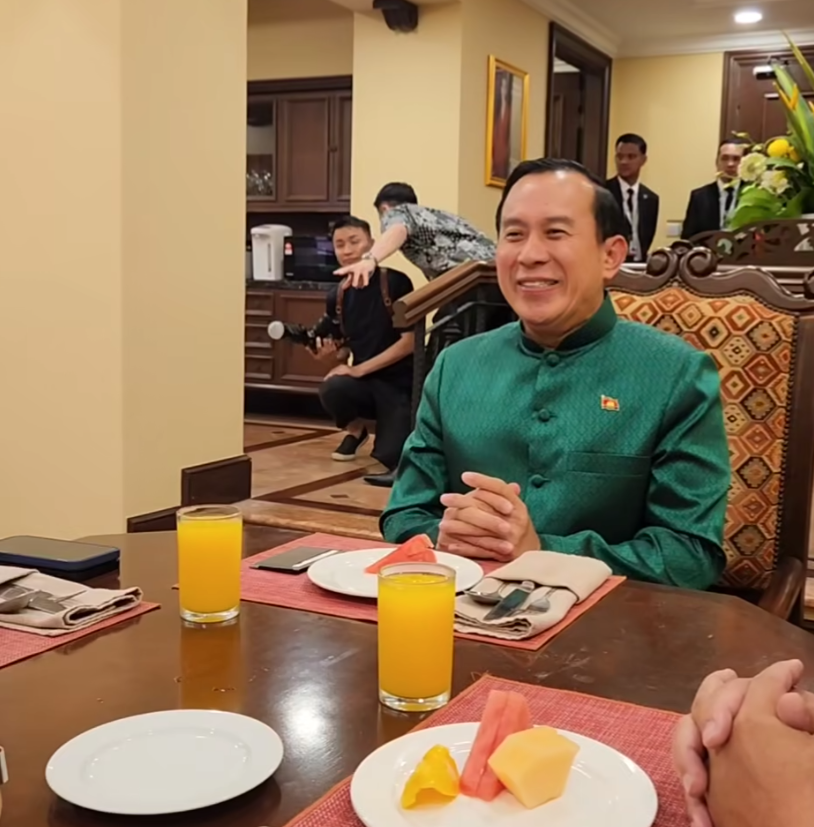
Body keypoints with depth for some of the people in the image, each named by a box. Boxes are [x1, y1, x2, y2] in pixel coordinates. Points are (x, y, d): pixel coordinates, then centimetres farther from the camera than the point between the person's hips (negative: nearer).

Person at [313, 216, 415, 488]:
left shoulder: (395, 283, -12)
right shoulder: (337, 297, 2)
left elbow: (409, 341, -16)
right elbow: (342, 354, 10)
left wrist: (359, 369, -19)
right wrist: (329, 354, -15)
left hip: (399, 382, -5)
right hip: (365, 382, 5)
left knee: (390, 457, -27)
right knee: (332, 390, -29)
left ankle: (405, 429, 8)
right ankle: (355, 430, 3)